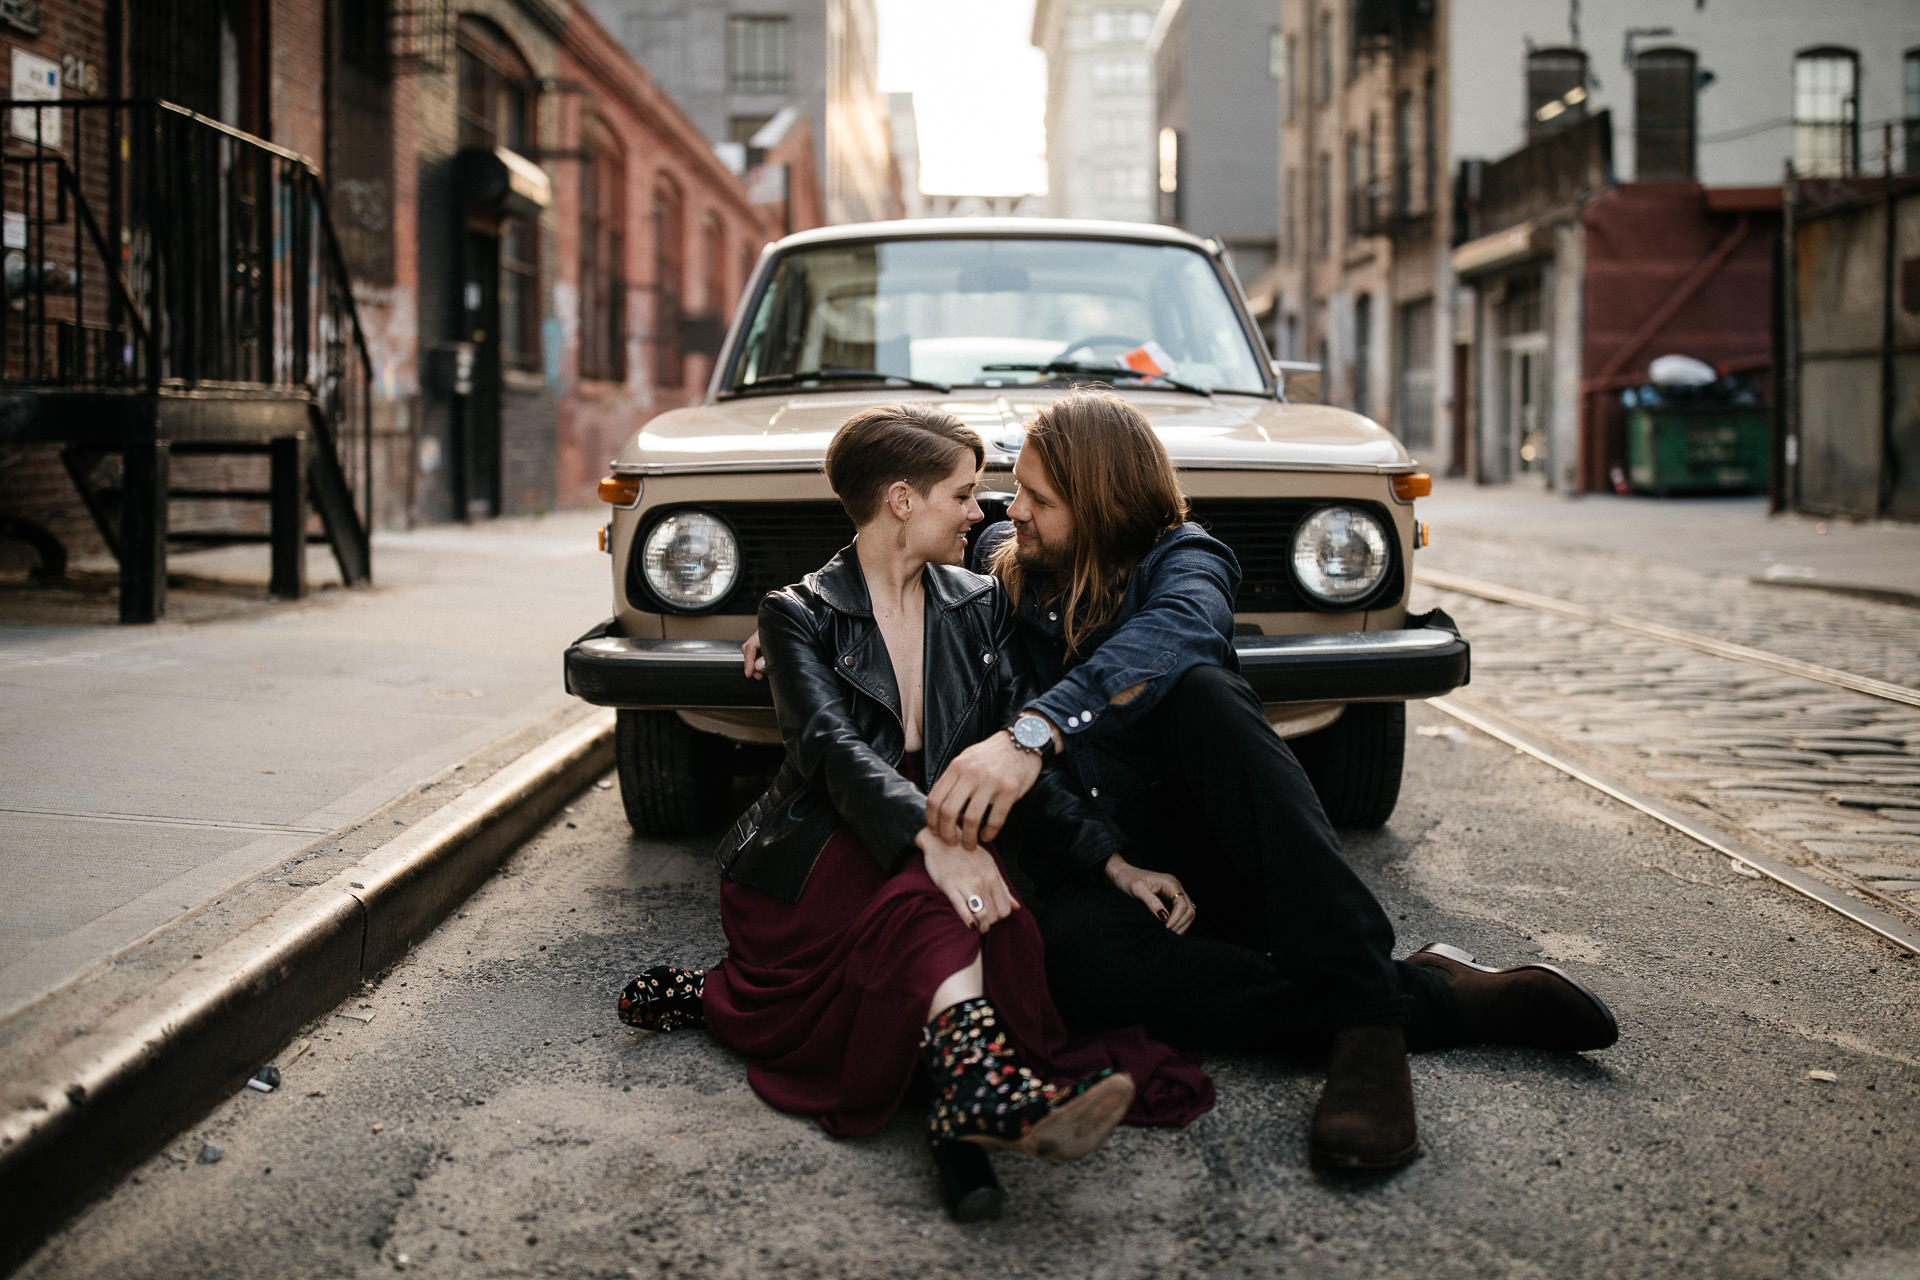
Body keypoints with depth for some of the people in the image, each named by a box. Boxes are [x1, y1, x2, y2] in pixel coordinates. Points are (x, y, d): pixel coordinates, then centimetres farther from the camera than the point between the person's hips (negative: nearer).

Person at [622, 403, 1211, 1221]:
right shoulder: (800, 616, -2)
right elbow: (831, 746, -19)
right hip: (806, 870, -4)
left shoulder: (980, 610, 12)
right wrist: (933, 836, -38)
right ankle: (989, 1085, -61)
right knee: (936, 889, -36)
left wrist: (1114, 861, -10)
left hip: (919, 875, 5)